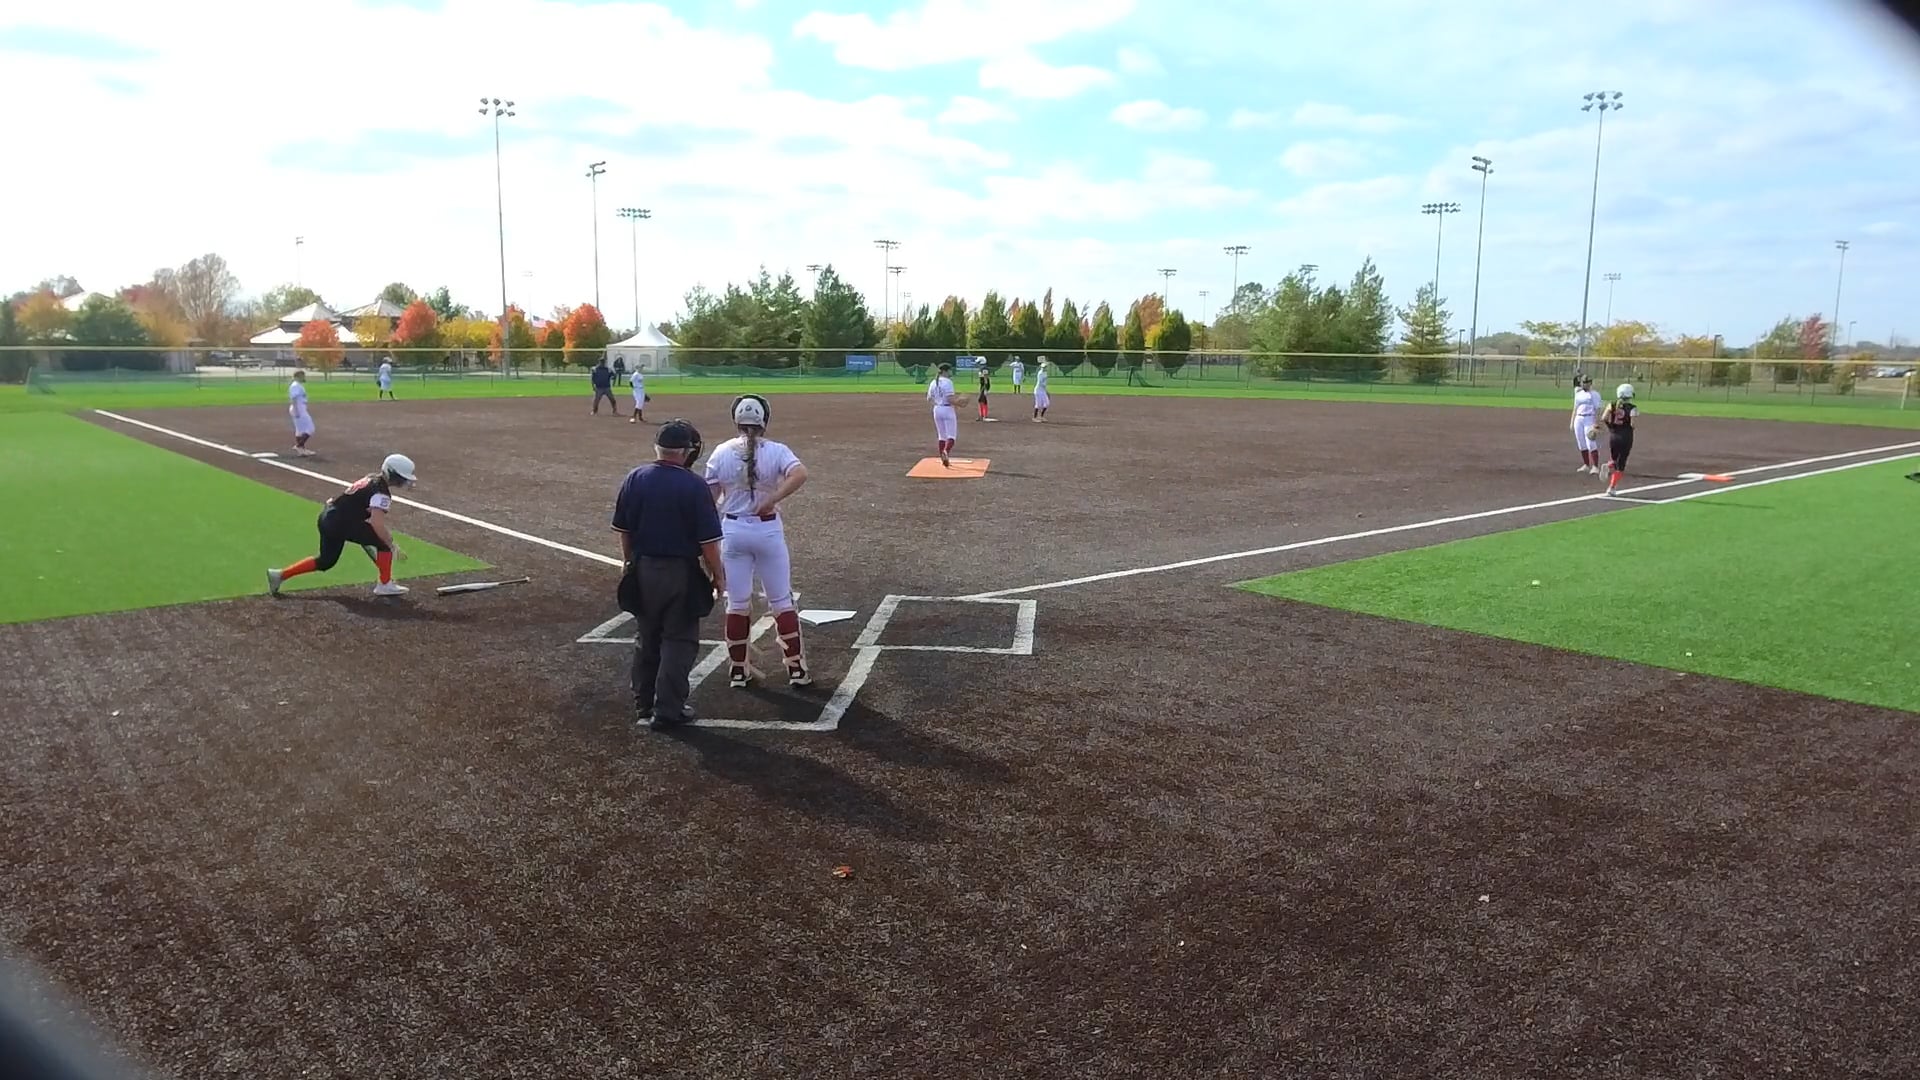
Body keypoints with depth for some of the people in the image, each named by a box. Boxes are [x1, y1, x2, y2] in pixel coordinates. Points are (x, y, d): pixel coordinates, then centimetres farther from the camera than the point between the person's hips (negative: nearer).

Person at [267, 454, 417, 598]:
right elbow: (377, 524, -23)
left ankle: (280, 575, 27)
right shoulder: (382, 492, -15)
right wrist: (393, 546, -15)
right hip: (341, 523, -10)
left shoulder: (372, 478, 13)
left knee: (325, 561, 24)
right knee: (385, 542, -5)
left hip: (328, 517, 10)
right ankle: (385, 585, 0)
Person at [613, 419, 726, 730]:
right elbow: (708, 541, -14)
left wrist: (628, 562, 22)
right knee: (678, 641, 6)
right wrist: (718, 576, -2)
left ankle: (644, 704, 28)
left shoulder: (634, 479, -1)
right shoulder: (694, 486, -16)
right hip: (681, 573, -5)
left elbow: (623, 529, 7)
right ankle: (668, 710, 7)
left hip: (642, 571, 5)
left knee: (645, 639, 18)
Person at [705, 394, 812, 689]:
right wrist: (772, 499, -25)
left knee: (737, 603, 11)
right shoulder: (776, 451, -9)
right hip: (767, 530, -1)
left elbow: (710, 497, 0)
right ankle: (796, 669, 9)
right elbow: (799, 474, -28)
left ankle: (738, 670, 18)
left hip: (732, 530, 2)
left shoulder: (721, 453, -4)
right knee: (781, 601, 7)